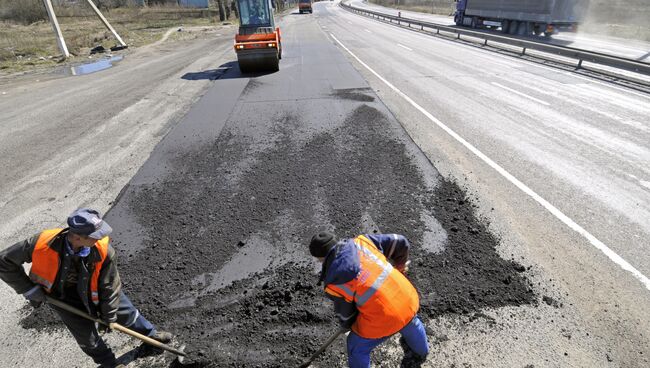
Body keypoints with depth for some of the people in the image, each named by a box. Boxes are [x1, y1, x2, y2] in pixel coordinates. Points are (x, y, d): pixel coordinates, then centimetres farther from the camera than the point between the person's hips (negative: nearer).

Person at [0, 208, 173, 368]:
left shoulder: (104, 251, -35)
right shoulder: (43, 243, -36)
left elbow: (110, 286, -20)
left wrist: (108, 316, -7)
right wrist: (29, 289, -18)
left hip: (95, 291, 0)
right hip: (64, 298, 1)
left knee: (127, 313, 14)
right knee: (87, 337, 12)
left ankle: (150, 334, 43)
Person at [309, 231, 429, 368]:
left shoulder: (334, 281, -12)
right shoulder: (362, 241, -4)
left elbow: (344, 314, 5)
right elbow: (399, 243, 4)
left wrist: (348, 325, 29)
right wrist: (399, 266, 23)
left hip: (383, 320, -5)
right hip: (408, 300, 6)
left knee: (357, 347, 24)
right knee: (411, 323, 40)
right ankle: (420, 352, 70)